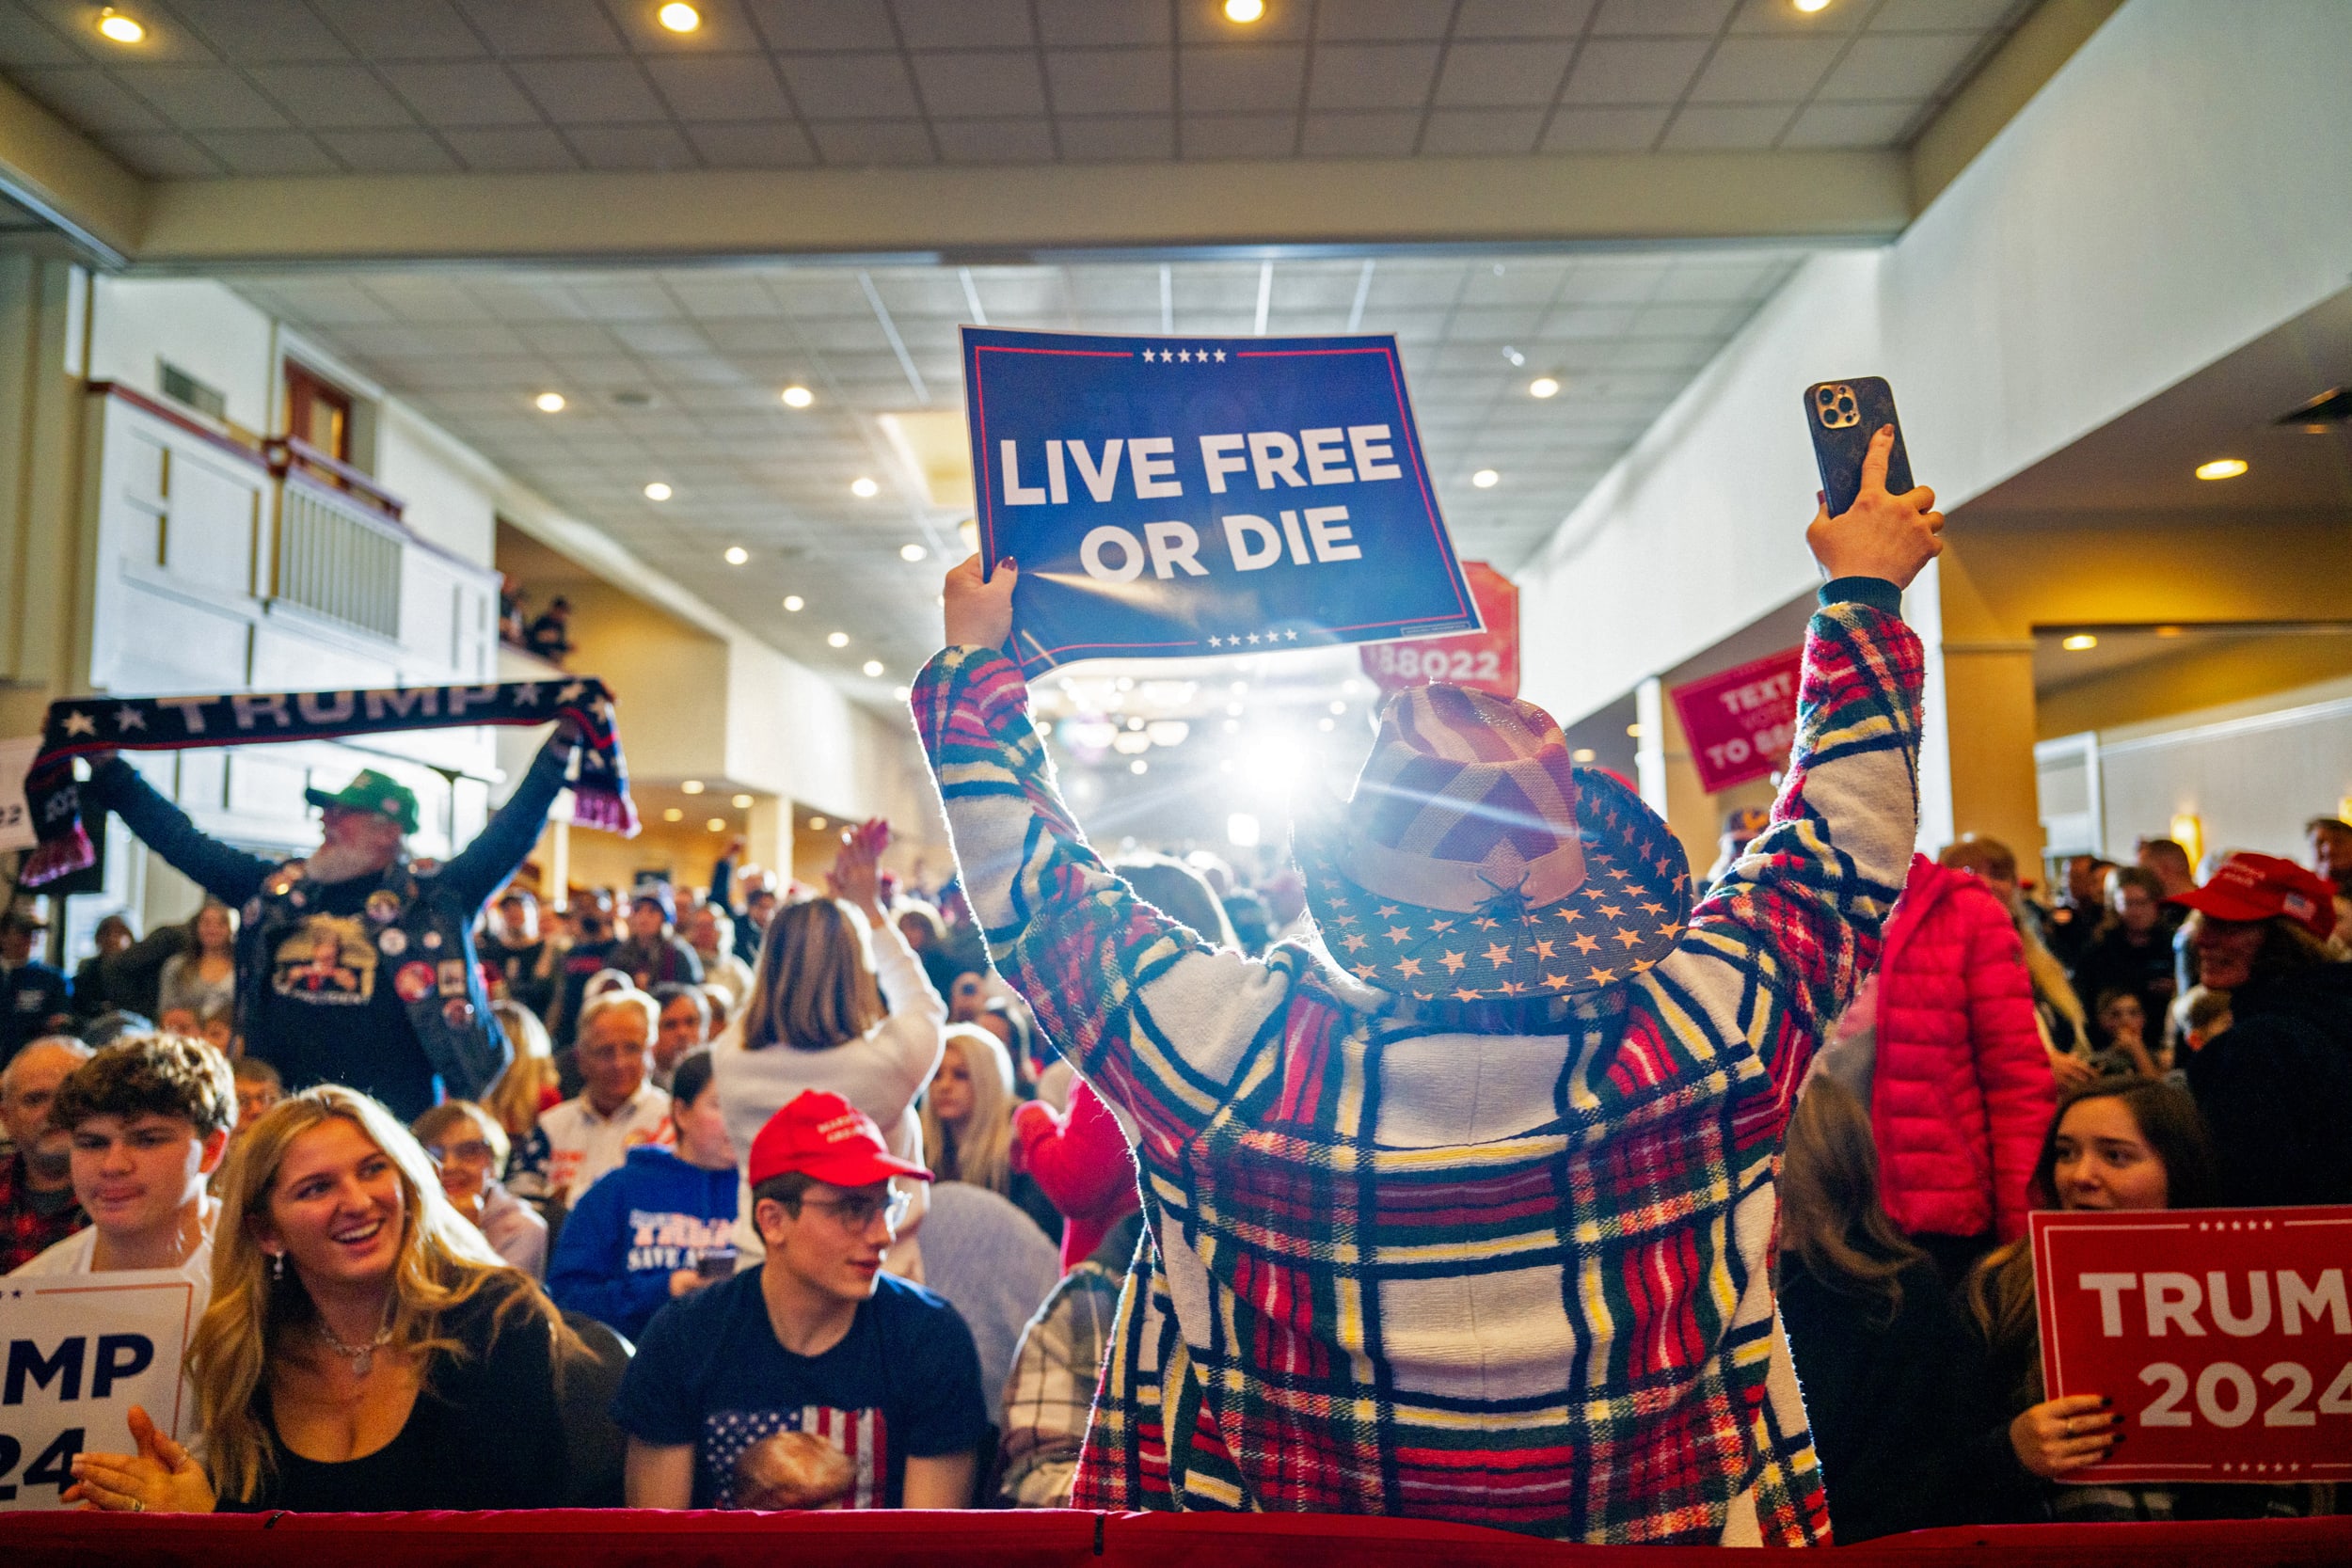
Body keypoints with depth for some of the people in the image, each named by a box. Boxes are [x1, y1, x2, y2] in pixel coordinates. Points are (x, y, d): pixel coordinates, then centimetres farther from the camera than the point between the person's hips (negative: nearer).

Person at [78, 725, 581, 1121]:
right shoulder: (275, 890, 13)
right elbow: (180, 839, 19)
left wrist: (559, 748, -14)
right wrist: (106, 767, 21)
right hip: (277, 1116, 4)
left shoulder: (433, 900, 0)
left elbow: (510, 835, -6)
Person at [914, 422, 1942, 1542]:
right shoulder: (1706, 1033, -22)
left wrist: (971, 663, 3)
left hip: (1274, 1537, 0)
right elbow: (1841, 854, -5)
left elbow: (1026, 884, -10)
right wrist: (1865, 595, 6)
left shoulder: (1229, 1055, -25)